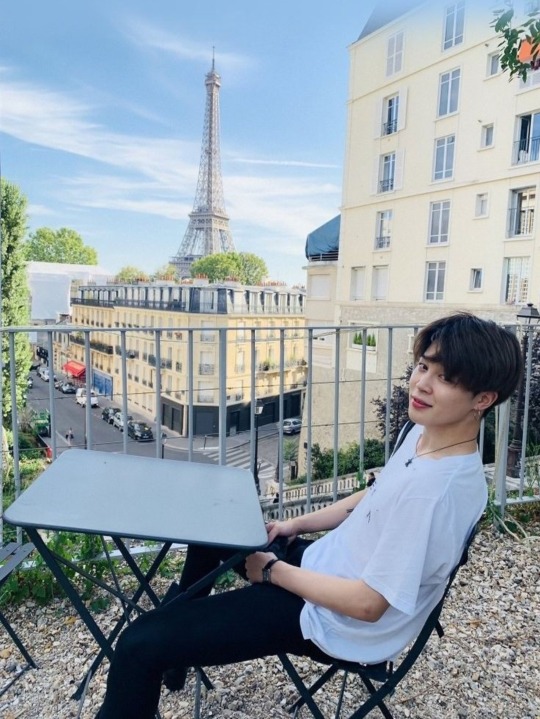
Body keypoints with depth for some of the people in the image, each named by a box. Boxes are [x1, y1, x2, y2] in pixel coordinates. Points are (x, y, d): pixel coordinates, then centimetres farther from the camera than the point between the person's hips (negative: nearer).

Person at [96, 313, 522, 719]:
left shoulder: (439, 489, -32)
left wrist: (272, 570, -15)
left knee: (139, 644, -14)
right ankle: (175, 635, 46)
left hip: (333, 623, -9)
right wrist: (296, 526, 6)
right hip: (323, 563, 9)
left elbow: (368, 603, -27)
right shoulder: (424, 433, -5)